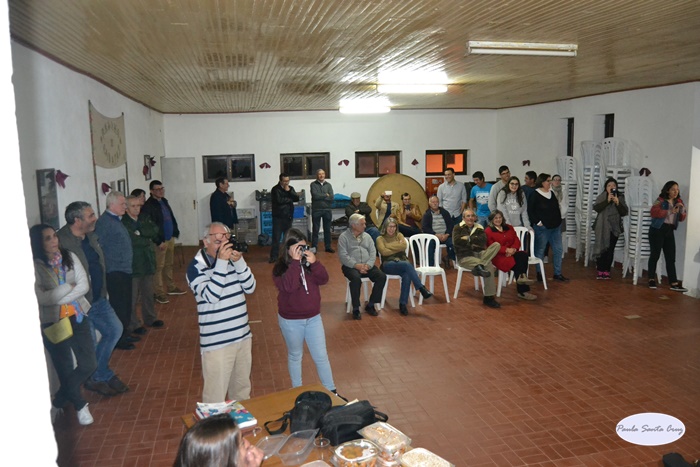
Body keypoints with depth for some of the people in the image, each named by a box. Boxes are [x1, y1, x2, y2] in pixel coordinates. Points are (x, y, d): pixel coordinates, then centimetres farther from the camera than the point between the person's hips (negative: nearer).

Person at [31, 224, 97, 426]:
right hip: (52, 323, -4)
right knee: (65, 369, 8)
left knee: (88, 364, 5)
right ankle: (79, 405, 33)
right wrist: (68, 287, -13)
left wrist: (57, 297, -15)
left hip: (77, 317, 4)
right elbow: (41, 298, -19)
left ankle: (58, 402, 27)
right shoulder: (35, 266, -11)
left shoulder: (70, 257, 0)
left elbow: (84, 285, -6)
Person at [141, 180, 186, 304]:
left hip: (170, 238, 9)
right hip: (160, 241, -8)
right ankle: (159, 293, 5)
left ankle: (171, 287, 29)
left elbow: (171, 218, 21)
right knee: (159, 267, -3)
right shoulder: (148, 206, -14)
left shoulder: (164, 201, 14)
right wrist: (159, 242, -19)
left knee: (169, 265, 18)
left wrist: (175, 232, 13)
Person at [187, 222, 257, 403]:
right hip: (216, 342, -6)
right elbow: (211, 295, -25)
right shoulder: (196, 267, -12)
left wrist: (239, 261, -15)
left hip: (243, 336, 6)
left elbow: (250, 288, -2)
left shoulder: (233, 259, 4)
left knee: (242, 391, 21)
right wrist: (221, 262, -27)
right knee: (215, 398, 1)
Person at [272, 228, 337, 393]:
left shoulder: (309, 262, -3)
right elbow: (288, 286, -31)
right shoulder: (280, 267, -15)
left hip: (313, 317, 3)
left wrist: (314, 262, -26)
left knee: (321, 356, 10)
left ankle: (331, 390, 24)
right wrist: (295, 262, -31)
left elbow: (323, 280, -11)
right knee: (295, 356, 16)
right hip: (290, 320, -3)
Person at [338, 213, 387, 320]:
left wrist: (368, 265, -13)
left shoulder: (367, 236, 14)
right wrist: (356, 265, -21)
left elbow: (373, 253, 7)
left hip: (367, 265, 5)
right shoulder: (344, 237, -1)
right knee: (356, 278, -37)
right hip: (350, 266, -5)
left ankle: (370, 305, -7)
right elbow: (343, 255, -11)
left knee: (382, 276, -20)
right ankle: (356, 309, -22)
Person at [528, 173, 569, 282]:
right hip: (542, 228, -7)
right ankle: (539, 273, 14)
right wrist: (538, 222, -13)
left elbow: (557, 208, 19)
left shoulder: (552, 193, 9)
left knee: (558, 250, 7)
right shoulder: (535, 195, -11)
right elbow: (530, 211, -11)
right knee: (540, 251, 3)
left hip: (555, 227, 7)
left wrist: (558, 221, 12)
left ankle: (558, 273, 15)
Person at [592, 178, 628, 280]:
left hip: (614, 228, 1)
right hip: (602, 228, -1)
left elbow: (624, 212, 0)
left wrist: (617, 203, -14)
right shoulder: (602, 197, 3)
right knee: (601, 249, -5)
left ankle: (606, 270, 8)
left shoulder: (620, 197, 7)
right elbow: (596, 208, -12)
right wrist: (607, 200, -20)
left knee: (610, 250, -1)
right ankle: (600, 270, 3)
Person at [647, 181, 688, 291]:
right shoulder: (660, 200, -7)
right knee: (655, 254, 1)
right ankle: (651, 279, 12)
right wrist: (671, 211, -26)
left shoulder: (679, 201, 12)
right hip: (657, 230, -5)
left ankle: (674, 283, 1)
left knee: (671, 257, 2)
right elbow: (654, 212, -23)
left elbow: (682, 218, 12)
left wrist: (682, 209, -6)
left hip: (670, 231, 5)